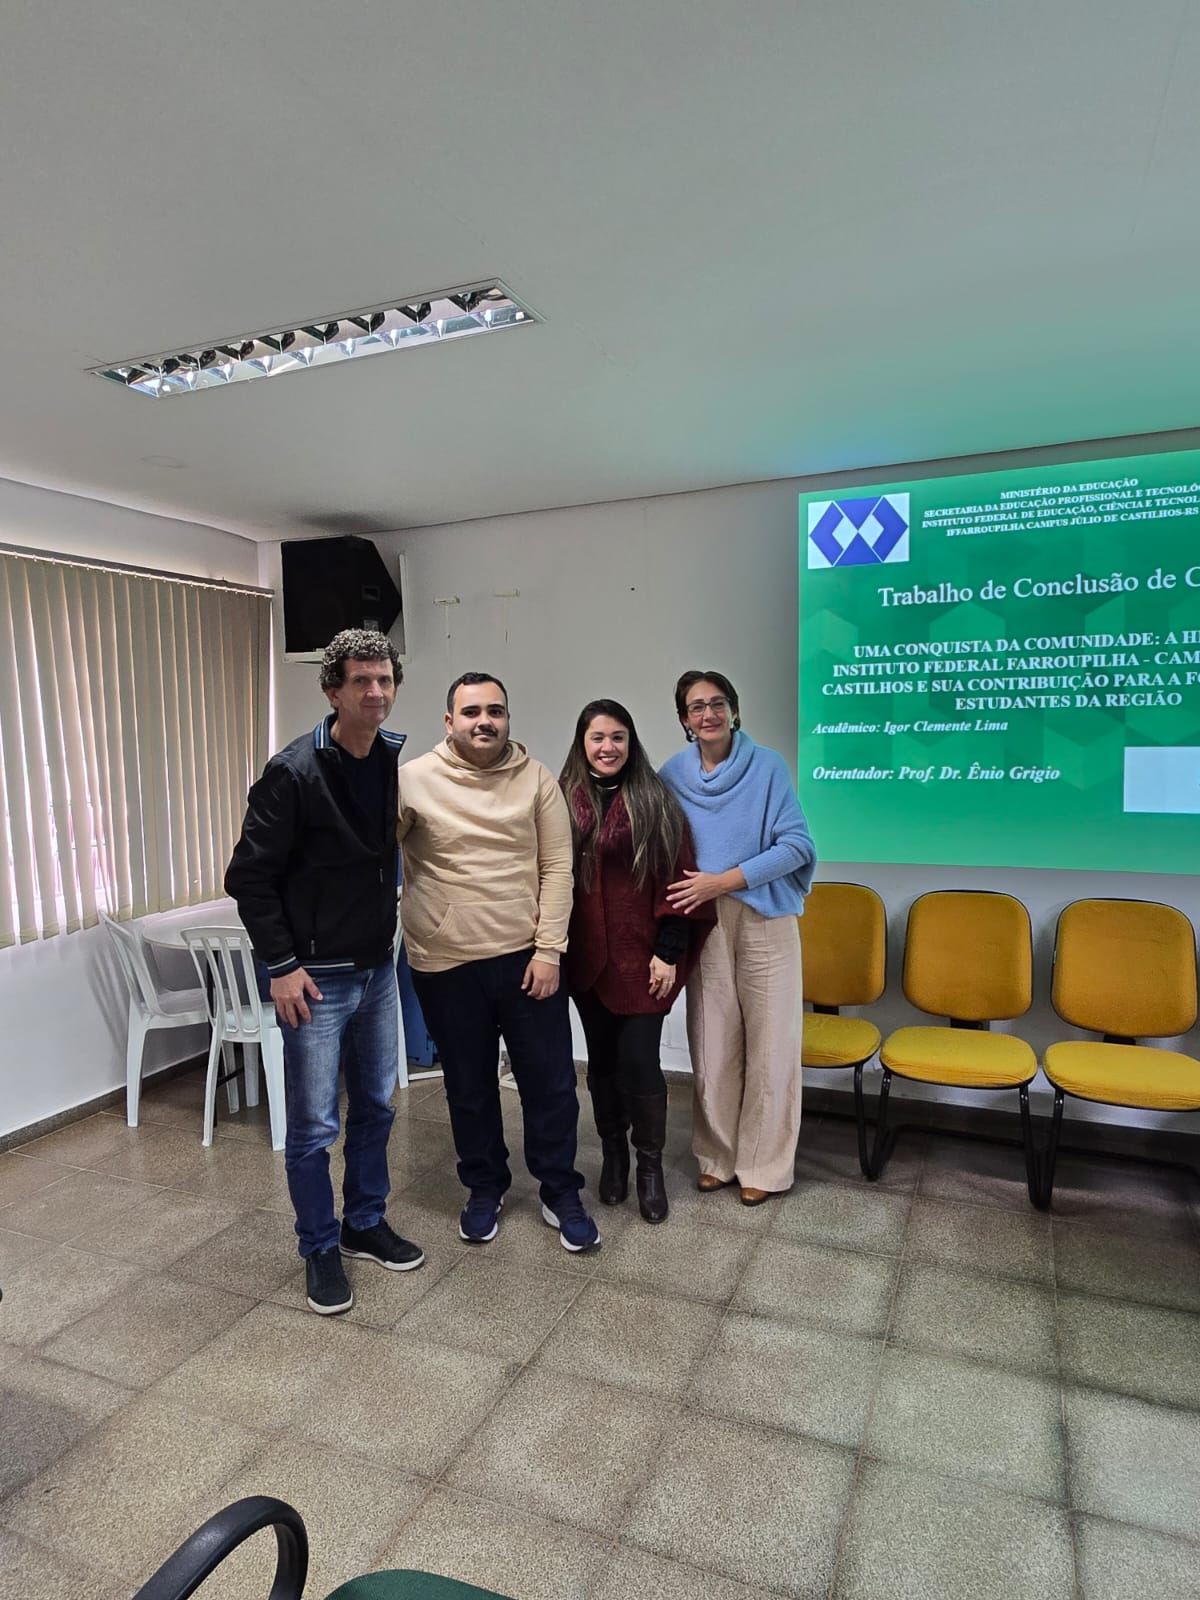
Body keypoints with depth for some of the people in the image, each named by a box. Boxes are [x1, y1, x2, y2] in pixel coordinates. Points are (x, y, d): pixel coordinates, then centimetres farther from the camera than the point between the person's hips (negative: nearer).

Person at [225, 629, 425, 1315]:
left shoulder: (398, 761, 0)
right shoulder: (295, 772, -17)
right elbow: (250, 876, -14)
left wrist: (388, 903, 9)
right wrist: (282, 964, -14)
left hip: (378, 968, 6)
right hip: (317, 976, -6)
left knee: (376, 1107, 18)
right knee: (315, 1125, 6)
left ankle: (366, 1223, 37)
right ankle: (321, 1249, 27)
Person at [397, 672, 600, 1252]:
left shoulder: (536, 779, -1)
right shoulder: (413, 780, -4)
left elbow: (557, 867, -2)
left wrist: (547, 949, -7)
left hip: (527, 958, 1)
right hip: (446, 964, 0)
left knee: (551, 1082, 9)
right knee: (469, 1088, 16)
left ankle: (561, 1193, 30)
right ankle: (484, 1188, 38)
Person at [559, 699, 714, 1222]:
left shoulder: (654, 800, -3)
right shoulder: (564, 802, 1)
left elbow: (675, 878, -4)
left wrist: (668, 952, -9)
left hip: (641, 956, -2)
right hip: (587, 957, 2)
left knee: (639, 1062, -3)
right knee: (602, 1059, 14)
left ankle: (650, 1165, 20)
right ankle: (613, 1154, 34)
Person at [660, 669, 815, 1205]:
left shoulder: (767, 766, -5)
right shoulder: (671, 775, 3)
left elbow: (797, 844, -10)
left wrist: (723, 880, -16)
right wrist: (685, 892, -4)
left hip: (764, 921, -2)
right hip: (702, 925, 2)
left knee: (768, 1044, 5)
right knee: (712, 1046, 9)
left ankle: (765, 1165, 21)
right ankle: (718, 1156, 27)